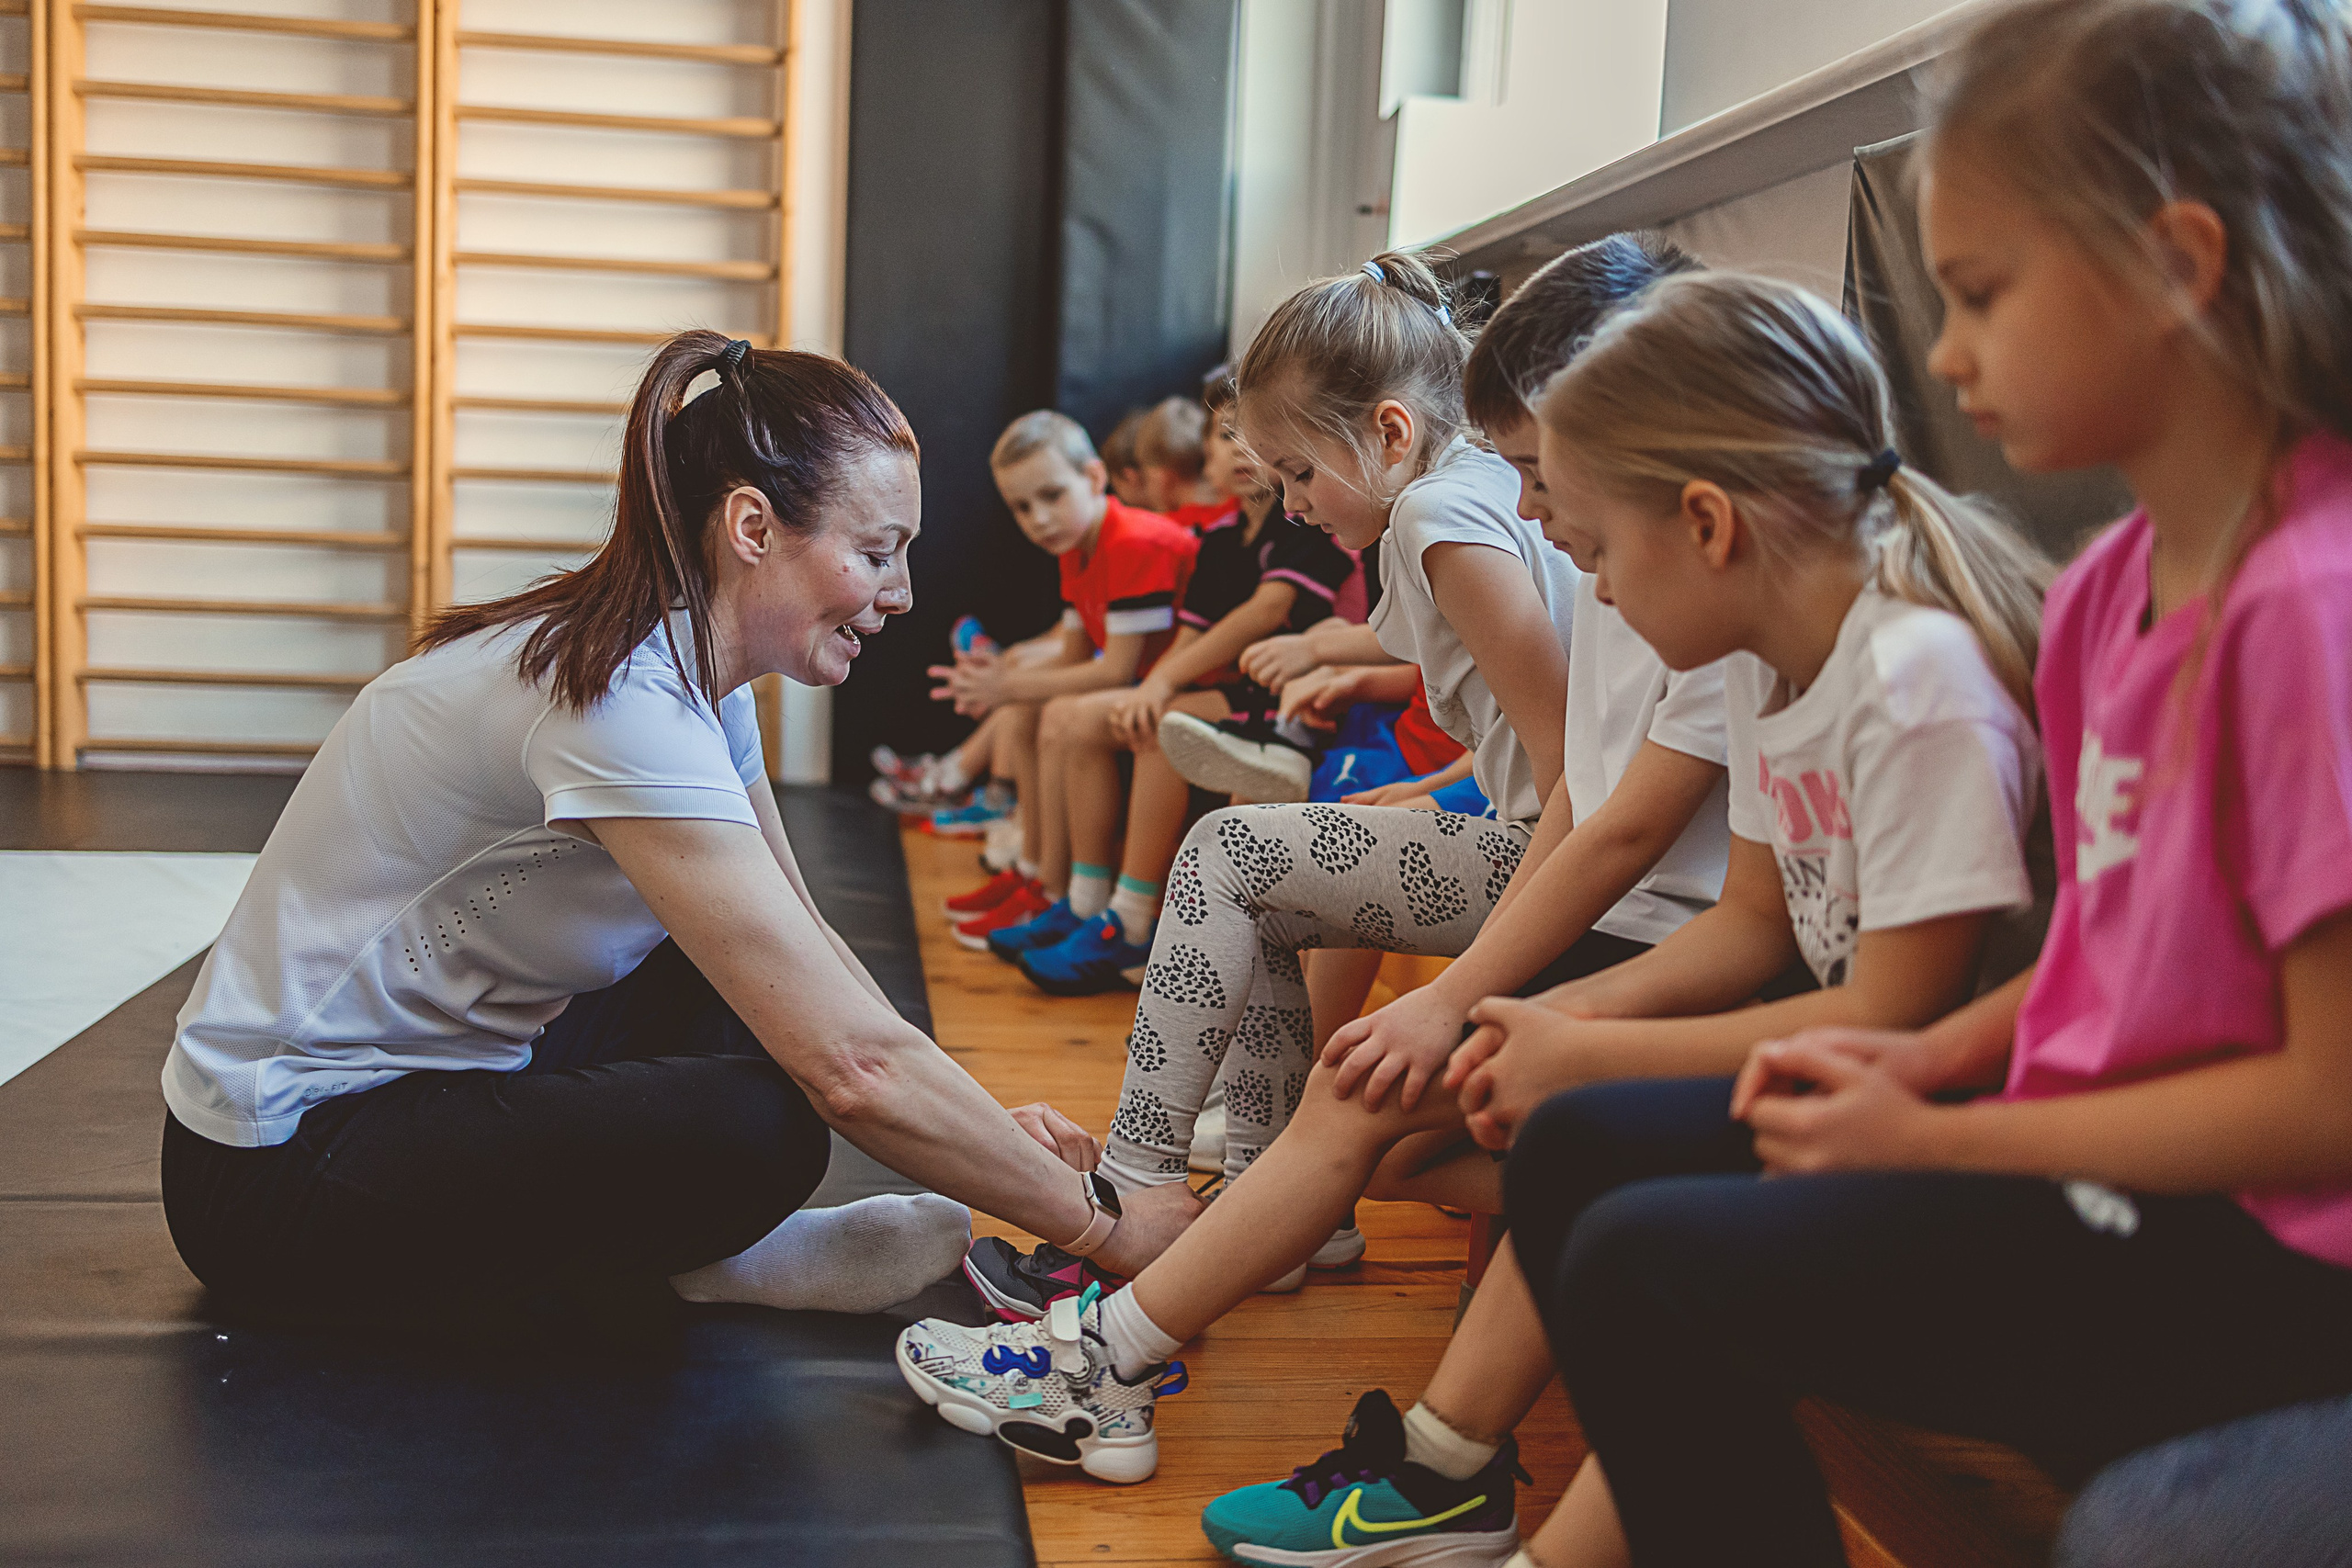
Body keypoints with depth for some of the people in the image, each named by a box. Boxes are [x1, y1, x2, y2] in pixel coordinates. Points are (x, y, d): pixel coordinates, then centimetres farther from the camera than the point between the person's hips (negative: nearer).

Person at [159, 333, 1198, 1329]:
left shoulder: (693, 670, 1)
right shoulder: (617, 701, -28)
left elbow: (809, 945, 11)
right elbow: (854, 1067, -32)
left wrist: (981, 1127, 1)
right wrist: (1103, 1229, -23)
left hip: (445, 1064, 10)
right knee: (757, 1127, -30)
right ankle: (719, 1251, 1)